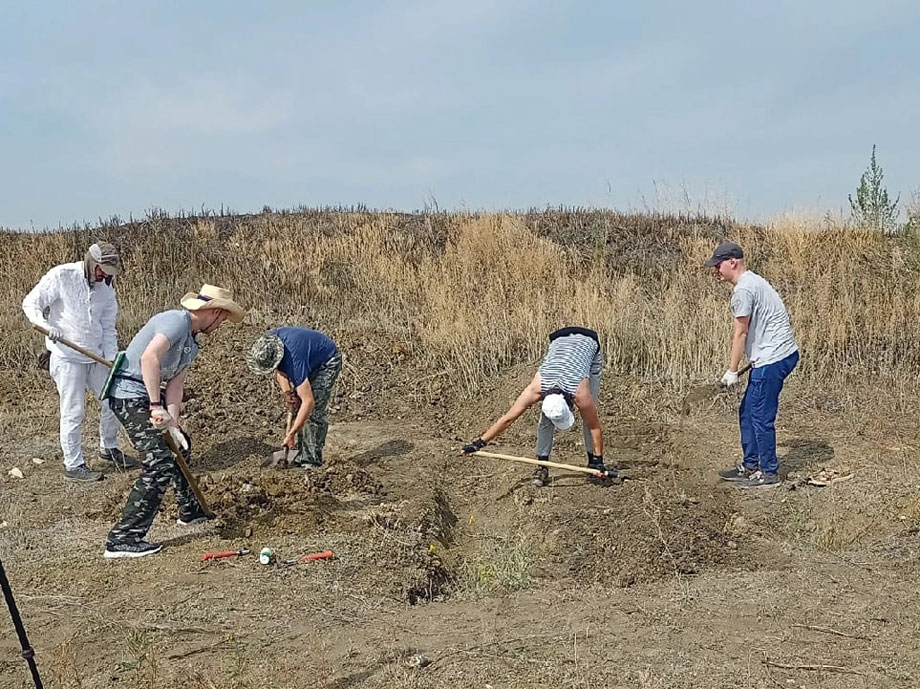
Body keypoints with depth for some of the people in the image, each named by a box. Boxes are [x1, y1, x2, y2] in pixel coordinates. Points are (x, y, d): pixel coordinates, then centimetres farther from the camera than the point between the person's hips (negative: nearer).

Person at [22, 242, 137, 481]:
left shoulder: (106, 287, 4)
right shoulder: (61, 276, -11)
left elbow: (108, 327, 6)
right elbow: (30, 303, -8)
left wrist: (112, 359, -6)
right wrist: (45, 325, -26)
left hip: (96, 357, 6)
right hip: (67, 356, -6)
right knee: (73, 412, -3)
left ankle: (109, 448, 33)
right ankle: (73, 465, 9)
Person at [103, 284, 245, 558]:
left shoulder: (191, 344, 14)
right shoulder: (177, 321, -17)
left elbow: (175, 385, 7)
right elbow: (149, 357, -33)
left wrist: (173, 424, -6)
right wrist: (156, 406, -32)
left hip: (148, 396, 11)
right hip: (129, 394, -11)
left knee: (181, 446, 25)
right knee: (160, 464, -16)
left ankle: (190, 511, 44)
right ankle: (122, 539, -13)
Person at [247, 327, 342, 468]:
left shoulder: (294, 361, -41)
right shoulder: (268, 342, -20)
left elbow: (308, 402, -39)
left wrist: (291, 434, -36)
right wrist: (286, 391, -17)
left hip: (327, 362, -8)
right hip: (311, 361, 8)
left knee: (314, 411, -18)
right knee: (297, 408, 2)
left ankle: (312, 461, -14)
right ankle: (300, 457, 6)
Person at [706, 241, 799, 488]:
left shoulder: (743, 289, -16)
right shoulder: (751, 281, 16)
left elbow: (741, 333, -13)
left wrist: (732, 370, -7)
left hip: (772, 358, -11)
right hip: (771, 357, 11)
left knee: (761, 417, -3)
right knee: (747, 413, 16)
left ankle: (769, 473, 7)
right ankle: (750, 466, 24)